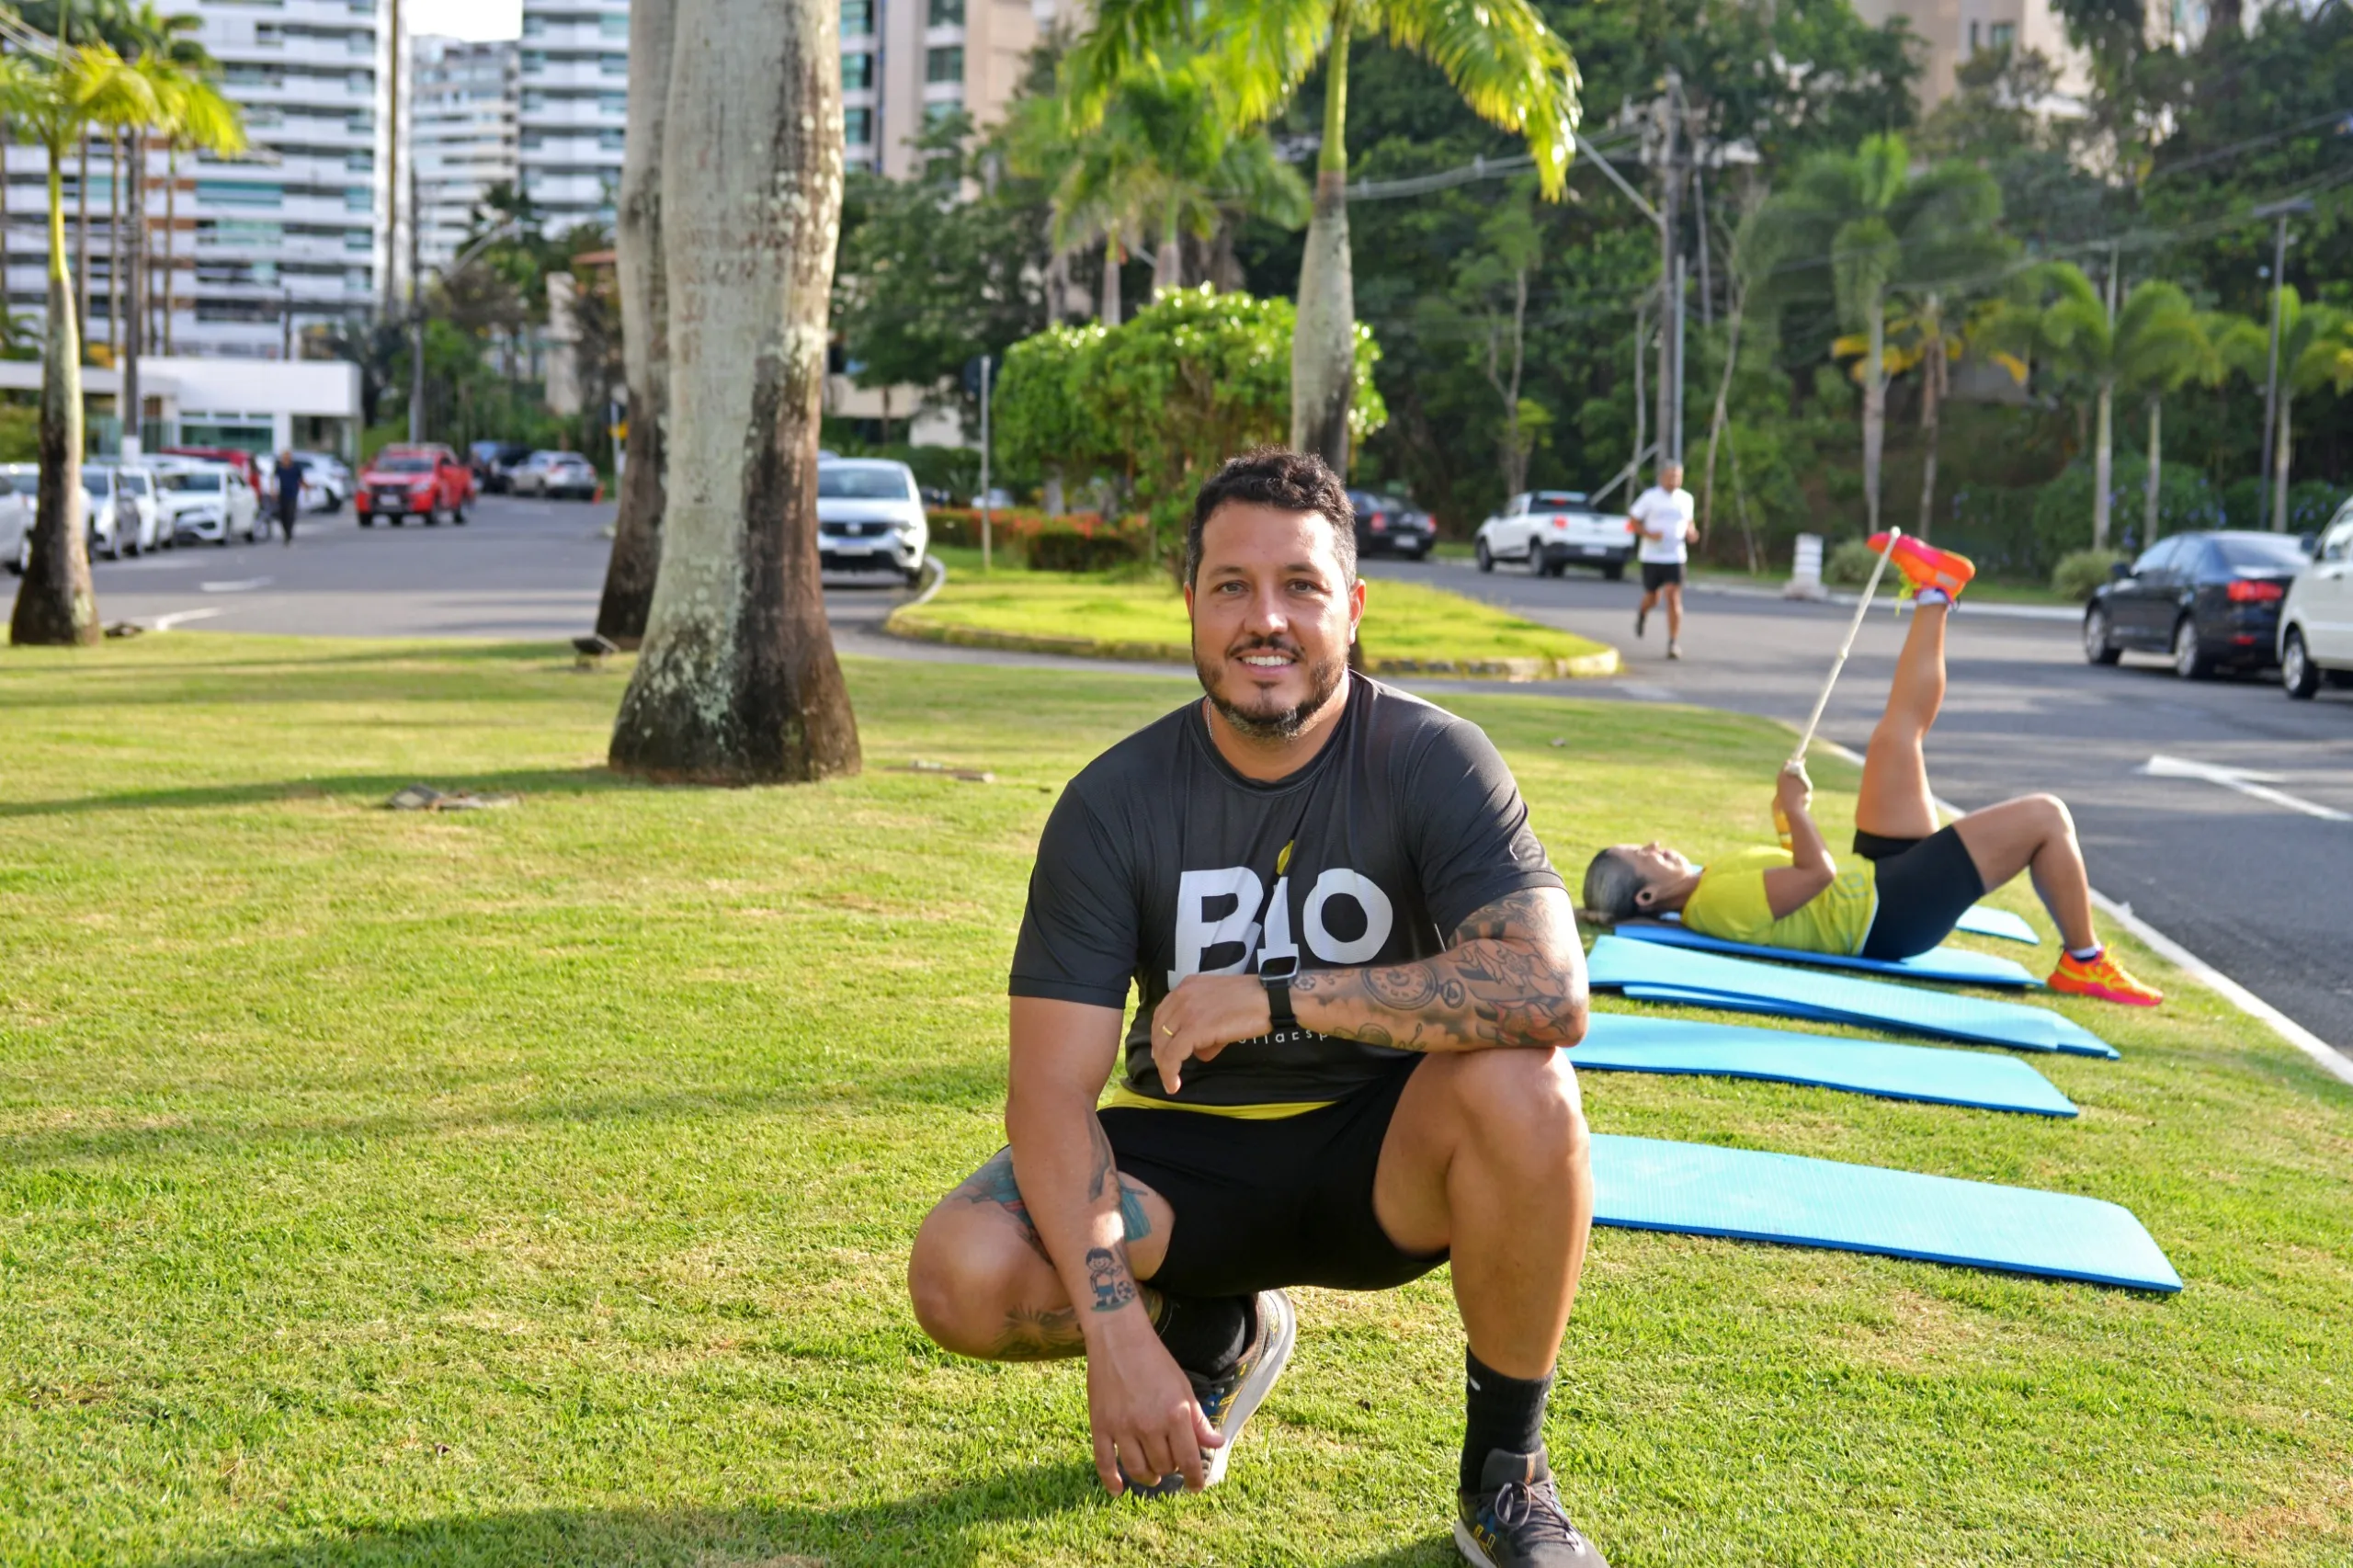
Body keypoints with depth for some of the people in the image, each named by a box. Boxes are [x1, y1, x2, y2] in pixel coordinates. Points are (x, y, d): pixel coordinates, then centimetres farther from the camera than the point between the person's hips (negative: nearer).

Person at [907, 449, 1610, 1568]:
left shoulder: (1431, 762, -14)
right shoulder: (1115, 803, -10)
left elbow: (1550, 992, -30)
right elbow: (1052, 1091, -15)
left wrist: (1277, 997, -30)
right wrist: (1115, 1332, -28)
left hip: (1381, 1159, -2)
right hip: (1192, 1158, 2)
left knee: (1520, 1085, -34)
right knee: (964, 1272, -24)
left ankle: (1505, 1478, -11)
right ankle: (1218, 1331, 12)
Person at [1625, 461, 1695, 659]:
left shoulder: (1686, 498, 6)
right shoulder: (1650, 497, -4)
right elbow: (1632, 522, -1)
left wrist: (1691, 532, -1)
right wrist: (1649, 534, -18)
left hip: (1675, 557, 1)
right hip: (1651, 556, -1)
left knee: (1674, 598, -12)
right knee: (1653, 598, 10)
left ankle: (1674, 643, -8)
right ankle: (1643, 613, 48)